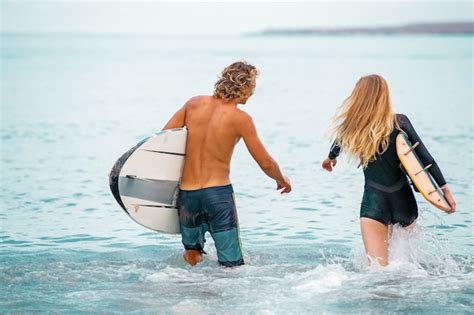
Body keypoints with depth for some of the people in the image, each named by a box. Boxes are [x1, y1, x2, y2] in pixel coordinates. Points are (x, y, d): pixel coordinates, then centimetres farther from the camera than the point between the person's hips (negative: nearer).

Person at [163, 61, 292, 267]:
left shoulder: (195, 103, 4)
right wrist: (282, 180, 19)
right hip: (218, 194, -4)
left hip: (187, 194, 4)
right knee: (232, 266, 1)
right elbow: (265, 163, -1)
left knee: (192, 254, 25)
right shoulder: (240, 118, -6)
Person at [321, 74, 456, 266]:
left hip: (374, 203, -2)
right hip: (403, 200, 2)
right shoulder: (400, 122, -5)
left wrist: (330, 158, 39)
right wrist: (445, 188, 2)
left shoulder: (353, 128, -5)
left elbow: (338, 144, 17)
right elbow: (425, 158, -5)